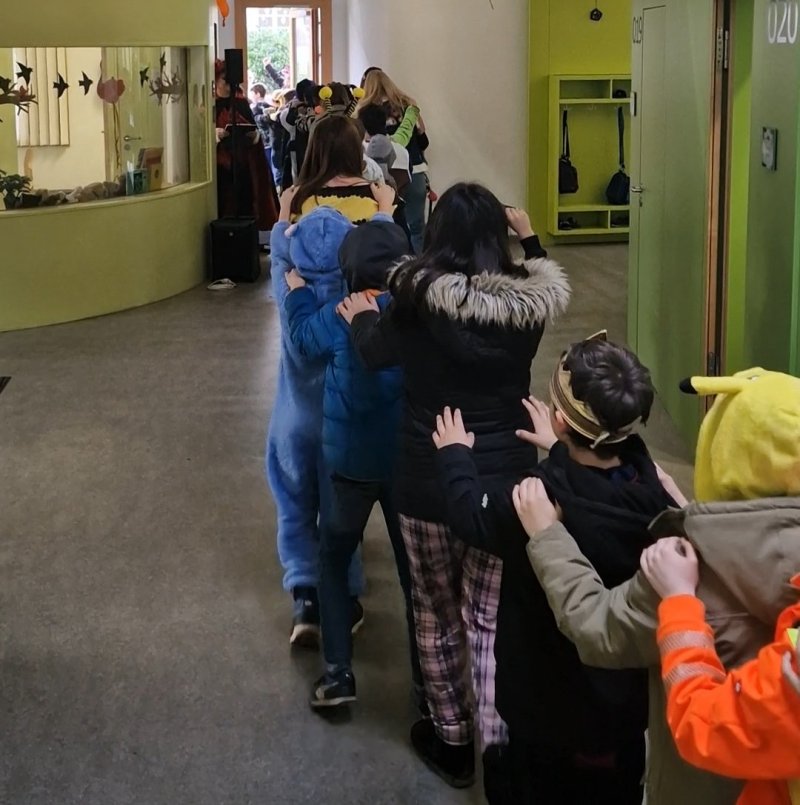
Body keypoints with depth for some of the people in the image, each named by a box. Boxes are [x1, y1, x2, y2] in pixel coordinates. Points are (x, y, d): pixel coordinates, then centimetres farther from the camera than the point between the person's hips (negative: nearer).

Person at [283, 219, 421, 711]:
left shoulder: (338, 318, -15)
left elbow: (305, 338, 5)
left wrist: (298, 292, 22)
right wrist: (388, 221, 17)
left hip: (352, 463, -2)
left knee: (334, 562, 14)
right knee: (414, 565, 14)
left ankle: (338, 673, 7)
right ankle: (428, 671, 19)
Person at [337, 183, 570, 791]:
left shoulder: (419, 298, -16)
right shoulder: (529, 300, -8)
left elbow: (377, 353, 3)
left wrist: (361, 315, 22)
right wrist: (529, 236, 24)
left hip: (430, 481, -2)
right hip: (508, 479, 2)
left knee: (437, 613, 17)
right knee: (493, 618, 12)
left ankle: (453, 740, 30)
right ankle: (502, 746, 14)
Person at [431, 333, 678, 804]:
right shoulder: (649, 483, -18)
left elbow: (472, 515, -8)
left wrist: (455, 455, 11)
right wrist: (562, 452, 24)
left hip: (552, 708, -4)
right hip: (628, 699, 4)